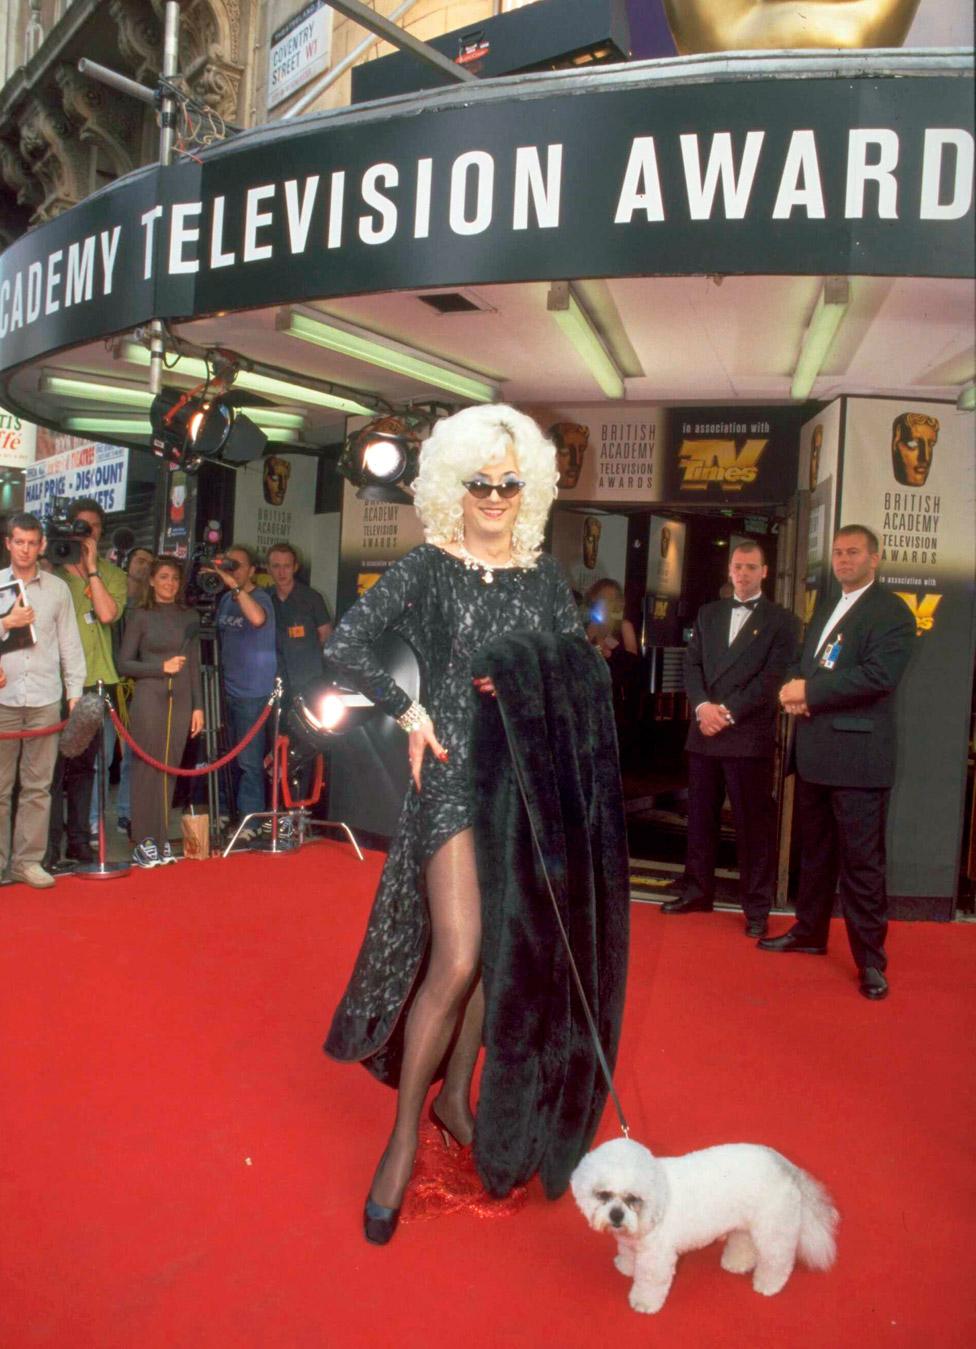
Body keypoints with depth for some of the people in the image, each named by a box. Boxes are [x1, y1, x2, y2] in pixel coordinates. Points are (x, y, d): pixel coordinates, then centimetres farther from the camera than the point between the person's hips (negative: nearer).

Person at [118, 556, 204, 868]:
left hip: (181, 700, 3)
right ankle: (145, 842, 2)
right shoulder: (140, 616, 3)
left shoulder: (189, 617, 13)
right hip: (149, 698, -3)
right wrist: (162, 667, -10)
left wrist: (198, 706, 11)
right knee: (147, 768, -3)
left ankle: (161, 839, 11)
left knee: (169, 770, 4)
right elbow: (124, 663, -1)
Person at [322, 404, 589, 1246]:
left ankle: (456, 1095, 33)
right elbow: (346, 646, -5)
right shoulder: (429, 567, -3)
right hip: (453, 772, -4)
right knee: (456, 959, -10)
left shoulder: (545, 575, 8)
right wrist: (408, 712, -9)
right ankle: (404, 1137, 8)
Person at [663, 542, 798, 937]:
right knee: (700, 818, 12)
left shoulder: (780, 620, 2)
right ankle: (697, 892, 25)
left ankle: (757, 907, 10)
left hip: (750, 736, -4)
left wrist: (728, 711, -14)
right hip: (704, 733, 5)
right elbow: (691, 664, 8)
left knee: (754, 825, 0)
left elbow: (772, 678, -7)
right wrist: (703, 705, -9)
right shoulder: (708, 613, 16)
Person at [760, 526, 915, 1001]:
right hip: (814, 752, 8)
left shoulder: (891, 611, -8)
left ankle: (870, 960, 8)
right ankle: (809, 932, 33)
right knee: (815, 851, 19)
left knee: (862, 862, -2)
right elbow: (803, 663, 19)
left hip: (857, 755, -8)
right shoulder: (825, 610, 19)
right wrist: (795, 689, -4)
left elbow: (879, 675, -21)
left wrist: (810, 690, -17)